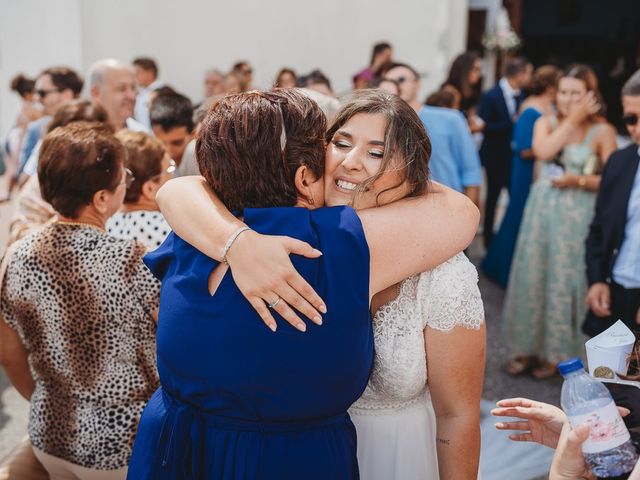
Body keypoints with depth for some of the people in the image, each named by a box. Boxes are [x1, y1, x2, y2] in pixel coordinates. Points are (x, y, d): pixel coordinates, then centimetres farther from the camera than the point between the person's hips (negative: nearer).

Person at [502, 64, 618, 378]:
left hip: (577, 217, -3)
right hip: (542, 210, 3)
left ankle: (555, 352, 20)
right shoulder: (546, 122, 3)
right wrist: (572, 120, -14)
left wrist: (579, 180, -18)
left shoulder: (602, 131, -5)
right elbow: (543, 152, -18)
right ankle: (526, 346, 22)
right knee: (532, 275, 8)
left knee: (565, 280, 4)